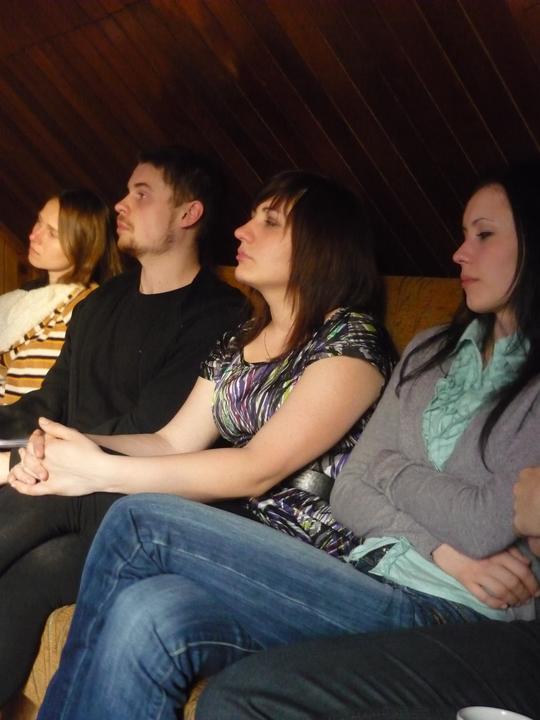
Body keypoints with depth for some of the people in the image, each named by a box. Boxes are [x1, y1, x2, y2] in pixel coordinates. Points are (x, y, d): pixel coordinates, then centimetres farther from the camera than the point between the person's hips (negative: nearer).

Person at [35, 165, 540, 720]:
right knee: (149, 617, -21)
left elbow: (489, 526, -14)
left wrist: (392, 470, 4)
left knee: (139, 523, -15)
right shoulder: (430, 352, 17)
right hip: (369, 580, 6)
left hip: (449, 614, -5)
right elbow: (348, 492, 11)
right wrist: (446, 550, -7)